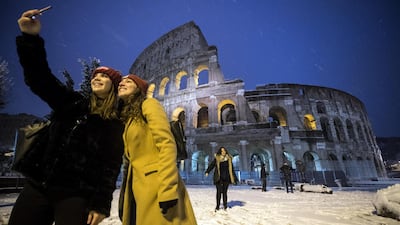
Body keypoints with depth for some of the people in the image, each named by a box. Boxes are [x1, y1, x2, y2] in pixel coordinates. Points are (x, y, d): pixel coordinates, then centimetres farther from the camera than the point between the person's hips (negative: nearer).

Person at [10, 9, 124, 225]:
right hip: (38, 186, 4)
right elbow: (40, 79, -3)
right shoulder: (72, 103, 6)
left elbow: (110, 165, -6)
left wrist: (101, 203, -11)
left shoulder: (116, 125, -3)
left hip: (76, 195, -3)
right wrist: (30, 38, -16)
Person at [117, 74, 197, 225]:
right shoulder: (126, 118, 20)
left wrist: (167, 191, -22)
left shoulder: (149, 104, -2)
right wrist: (124, 196, 14)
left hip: (155, 187, -8)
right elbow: (130, 160, 17)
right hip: (137, 189, 8)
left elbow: (167, 145, -15)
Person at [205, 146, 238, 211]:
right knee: (219, 192, -2)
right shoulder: (217, 158, -2)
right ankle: (217, 206, 11)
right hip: (219, 178, -2)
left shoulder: (229, 159, 7)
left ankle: (225, 206, 17)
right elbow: (211, 165, -4)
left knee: (225, 192, 5)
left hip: (226, 178, 2)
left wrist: (233, 178, 17)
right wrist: (207, 172, -16)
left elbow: (231, 169, 15)